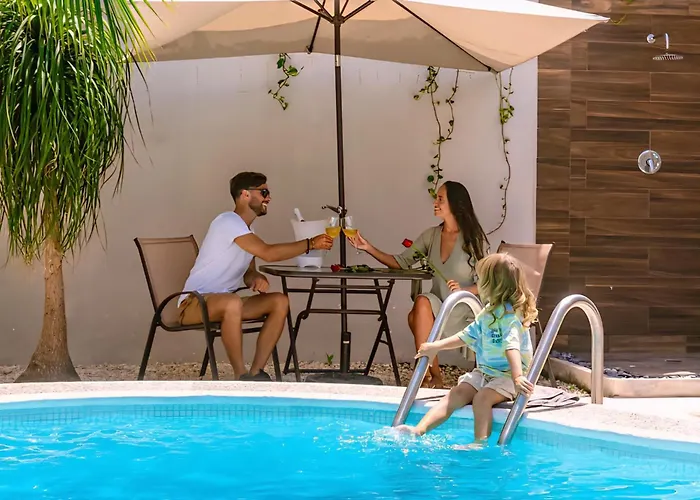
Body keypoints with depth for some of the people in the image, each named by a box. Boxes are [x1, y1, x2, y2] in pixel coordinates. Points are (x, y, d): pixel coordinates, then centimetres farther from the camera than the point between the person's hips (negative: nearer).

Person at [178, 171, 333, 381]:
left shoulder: (246, 230, 15)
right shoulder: (228, 221, -16)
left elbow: (248, 273, 16)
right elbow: (268, 253, -26)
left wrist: (257, 278, -10)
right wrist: (311, 244, -18)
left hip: (222, 302, 10)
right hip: (194, 302, -9)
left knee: (280, 302, -6)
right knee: (233, 302, -40)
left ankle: (256, 373, -10)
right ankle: (241, 376, -29)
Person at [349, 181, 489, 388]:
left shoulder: (474, 239, -5)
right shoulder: (431, 235, 9)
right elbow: (401, 263, 8)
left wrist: (463, 290, -26)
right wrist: (369, 248, -2)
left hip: (464, 311, -4)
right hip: (437, 308, 4)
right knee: (422, 303, -30)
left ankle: (432, 376, -16)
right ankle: (433, 376, -21)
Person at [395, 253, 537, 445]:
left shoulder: (509, 314, -17)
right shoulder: (487, 313, 12)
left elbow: (511, 346, -31)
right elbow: (467, 336, 24)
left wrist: (517, 377, -42)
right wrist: (436, 347, 25)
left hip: (507, 376, -8)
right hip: (484, 371, 8)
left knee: (482, 397, -32)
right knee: (456, 393, -13)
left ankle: (479, 443, -32)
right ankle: (419, 430, -28)